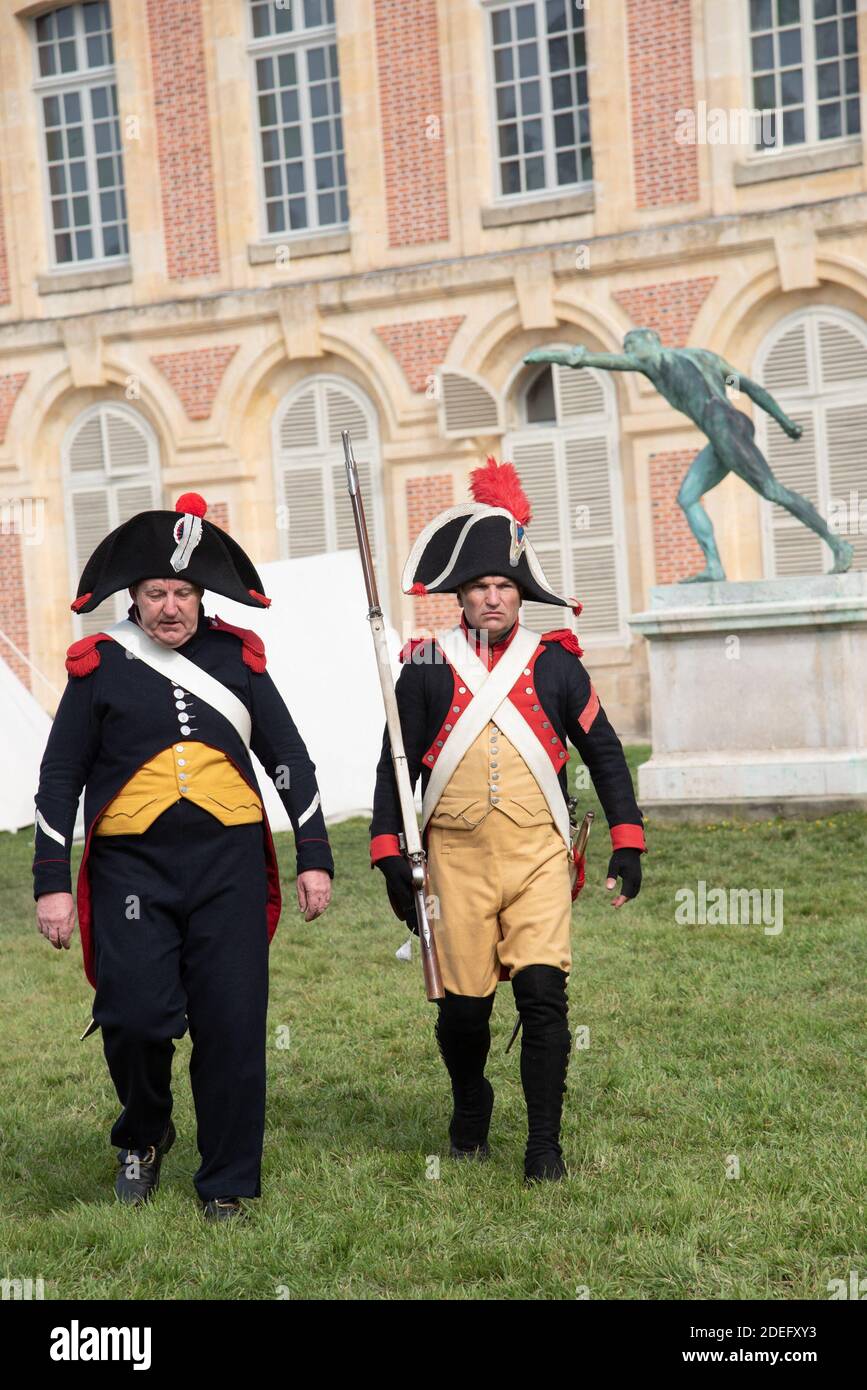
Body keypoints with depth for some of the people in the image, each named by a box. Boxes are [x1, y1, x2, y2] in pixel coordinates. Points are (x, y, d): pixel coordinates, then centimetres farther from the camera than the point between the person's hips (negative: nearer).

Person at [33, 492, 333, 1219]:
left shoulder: (236, 655, 8)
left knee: (233, 1025, 0)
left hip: (229, 862, 1)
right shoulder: (99, 665, 4)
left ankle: (229, 1185, 15)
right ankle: (144, 1137, 22)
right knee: (136, 1015, -10)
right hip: (133, 865, -1)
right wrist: (52, 883, 2)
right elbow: (60, 779, 6)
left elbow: (290, 760, 11)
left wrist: (315, 857, 7)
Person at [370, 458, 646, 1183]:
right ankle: (470, 1109, 33)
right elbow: (396, 764, 9)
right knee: (464, 1003, 4)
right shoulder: (427, 665, 5)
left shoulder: (554, 661, 6)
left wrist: (627, 843, 6)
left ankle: (545, 1144, 0)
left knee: (543, 989, -12)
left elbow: (605, 751, 11)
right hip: (456, 853, 0)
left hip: (538, 851, 0)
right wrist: (389, 854, 3)